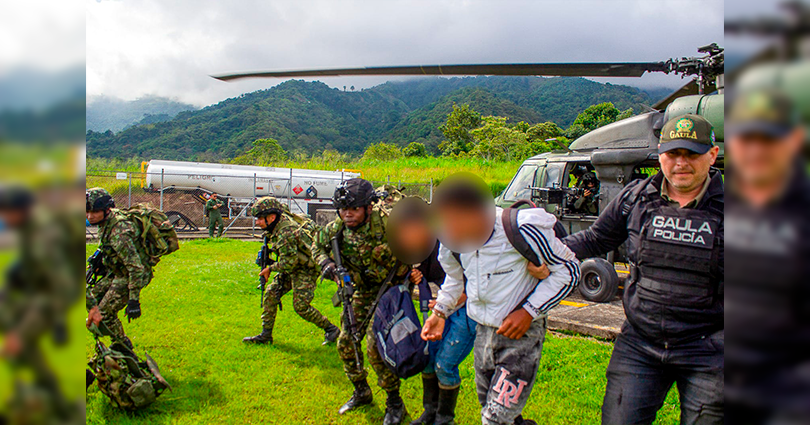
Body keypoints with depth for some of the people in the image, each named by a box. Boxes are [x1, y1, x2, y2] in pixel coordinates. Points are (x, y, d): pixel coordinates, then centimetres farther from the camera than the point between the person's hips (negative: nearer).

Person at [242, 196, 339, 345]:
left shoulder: (285, 234, -31)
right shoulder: (283, 217, -4)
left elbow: (289, 263, -28)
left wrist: (270, 269, -12)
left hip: (306, 270, -10)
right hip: (294, 267, 10)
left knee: (300, 305, -10)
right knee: (270, 294, 5)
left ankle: (330, 329, 8)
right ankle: (265, 335, 13)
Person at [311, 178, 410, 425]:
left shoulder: (384, 223, -26)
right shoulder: (336, 228, -8)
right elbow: (317, 245, 11)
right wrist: (325, 262, -8)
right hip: (359, 293, 7)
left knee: (376, 347, -15)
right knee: (345, 344, 9)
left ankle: (395, 404, 5)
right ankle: (361, 392, 33)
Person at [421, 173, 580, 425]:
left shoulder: (524, 229, -25)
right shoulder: (453, 239, -6)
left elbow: (568, 269, -13)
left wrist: (529, 311, -18)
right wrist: (441, 311, 3)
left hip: (521, 332, -6)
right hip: (482, 332, 6)